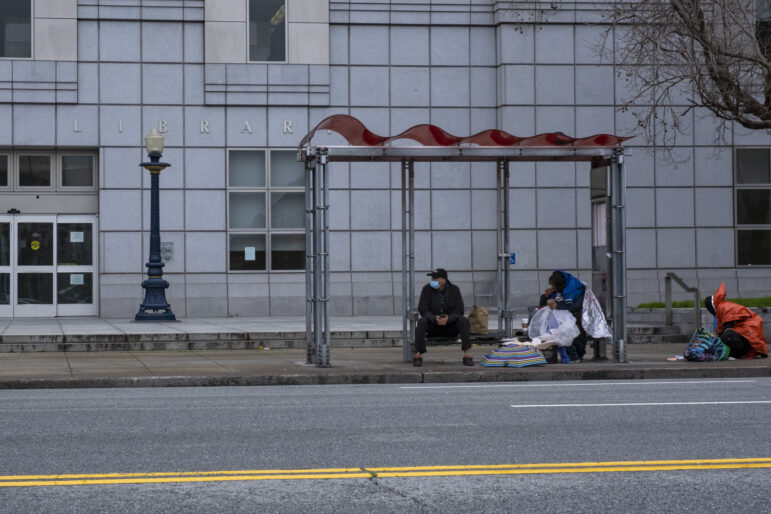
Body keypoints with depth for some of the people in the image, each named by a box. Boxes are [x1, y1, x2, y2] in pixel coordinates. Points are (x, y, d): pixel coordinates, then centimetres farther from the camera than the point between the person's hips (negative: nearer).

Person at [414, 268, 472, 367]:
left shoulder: (454, 289, -6)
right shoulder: (427, 289, -8)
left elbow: (459, 311, -11)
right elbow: (422, 310, -14)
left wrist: (448, 319, -32)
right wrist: (435, 319, -33)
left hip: (450, 325, 0)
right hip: (433, 326, 0)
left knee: (463, 320, -28)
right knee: (422, 322, -31)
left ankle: (466, 355, -31)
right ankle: (418, 355, -32)